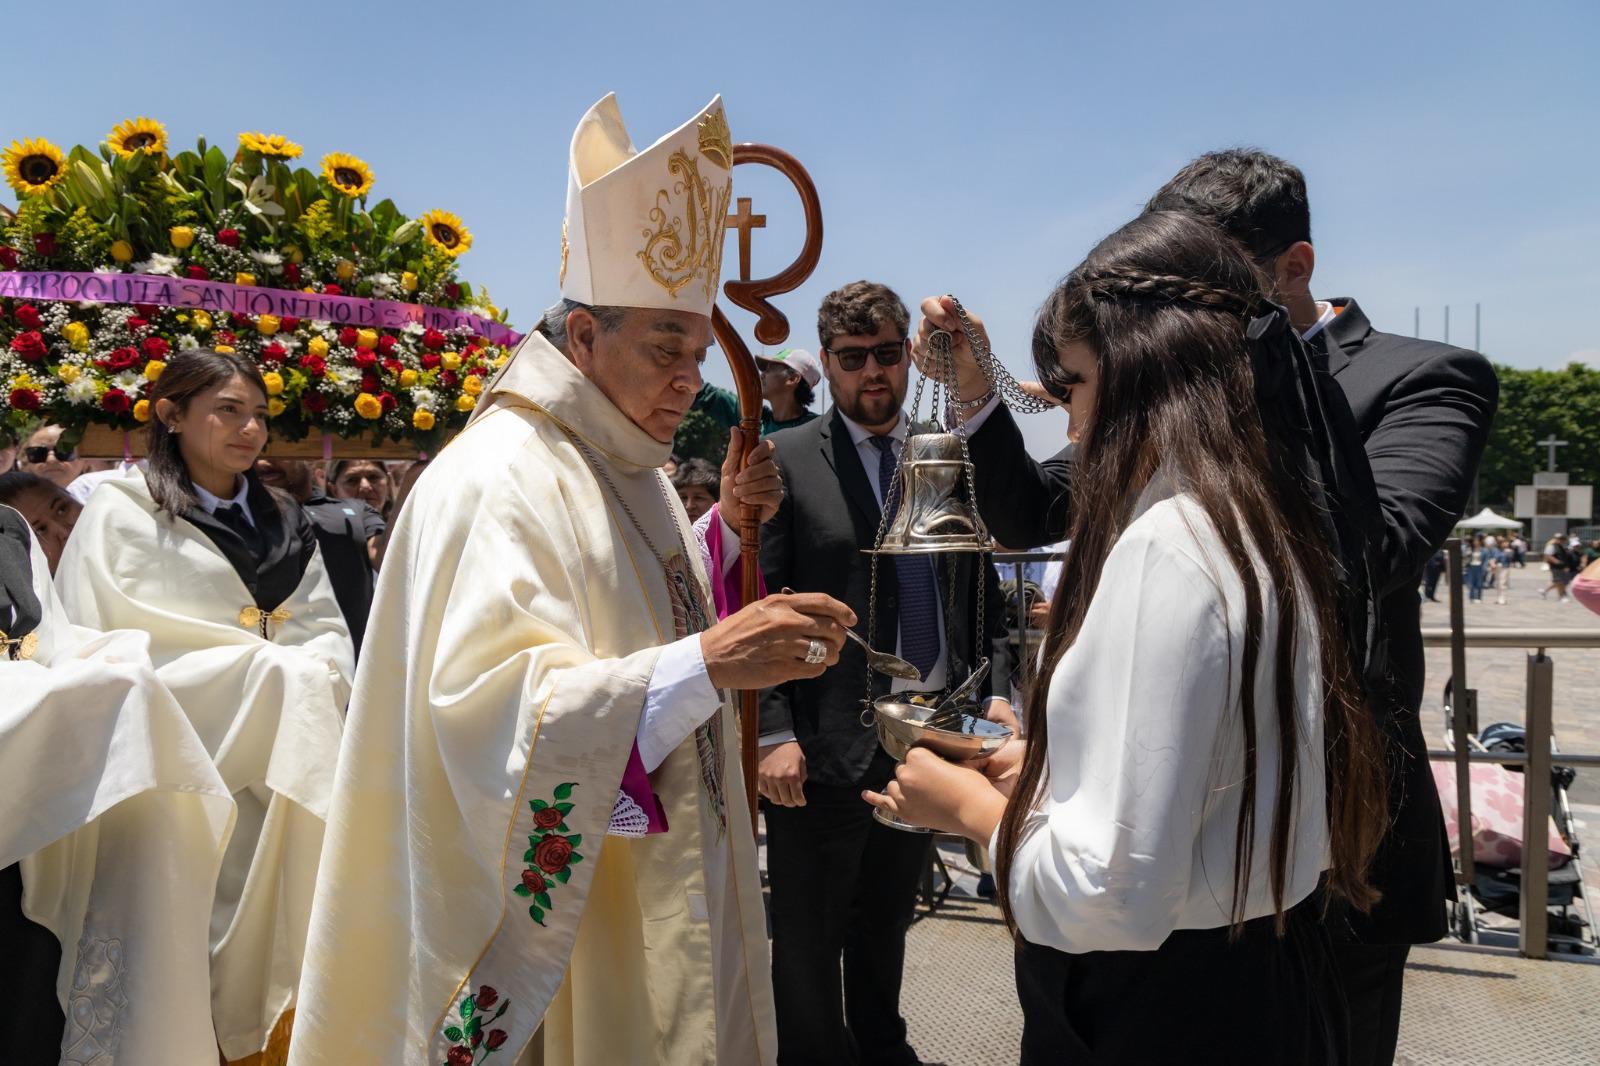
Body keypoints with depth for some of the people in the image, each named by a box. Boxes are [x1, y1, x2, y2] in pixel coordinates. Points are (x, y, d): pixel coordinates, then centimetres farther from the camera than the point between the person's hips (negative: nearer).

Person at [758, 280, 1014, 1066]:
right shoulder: (784, 462, -5)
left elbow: (982, 595, 12)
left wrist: (994, 692, 1)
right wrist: (774, 733, -16)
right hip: (827, 748, -4)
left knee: (887, 926, 22)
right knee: (809, 942, 11)